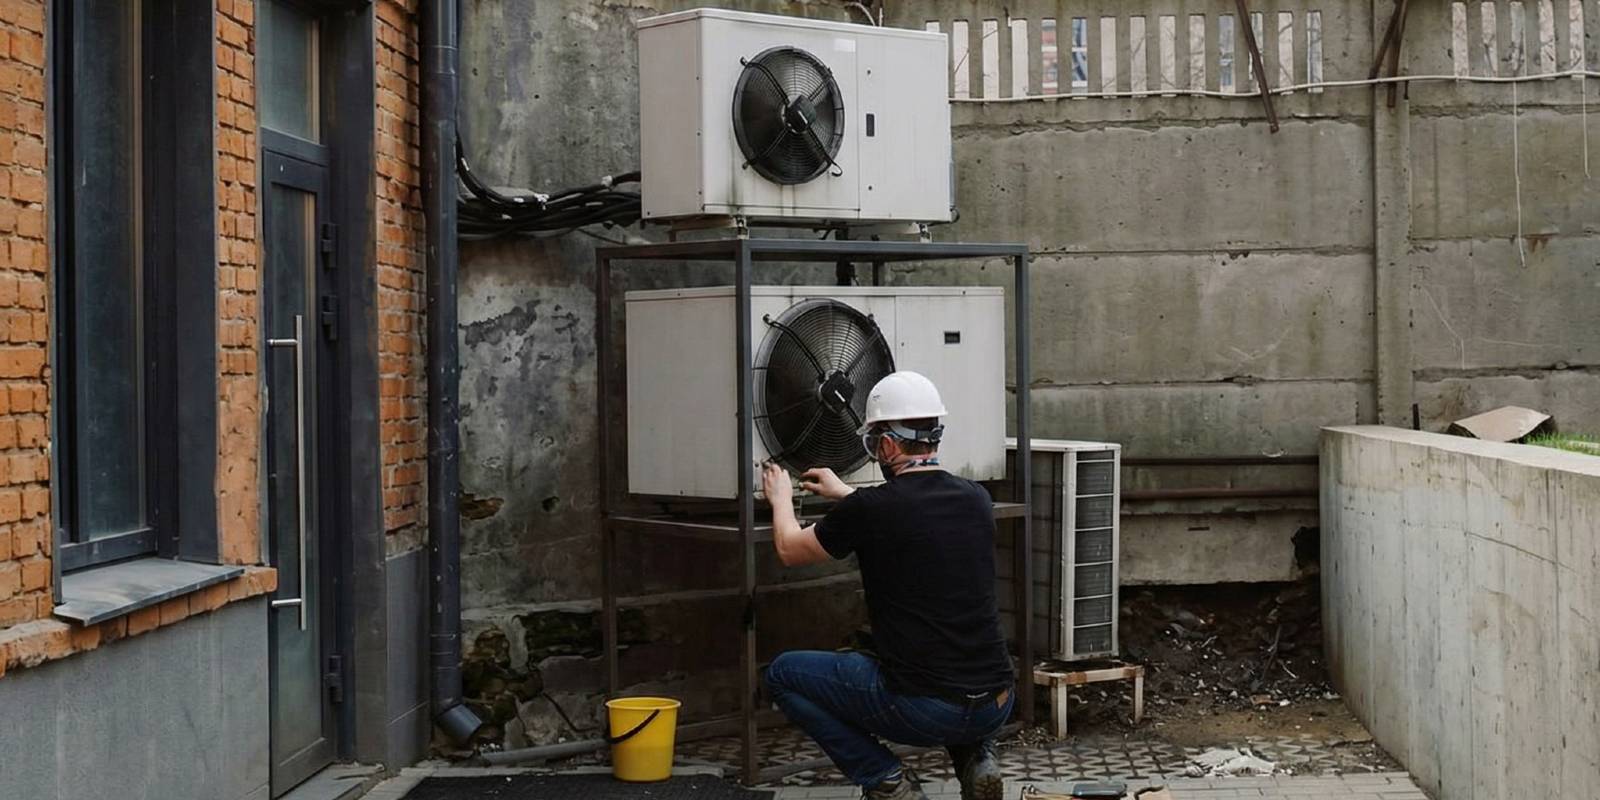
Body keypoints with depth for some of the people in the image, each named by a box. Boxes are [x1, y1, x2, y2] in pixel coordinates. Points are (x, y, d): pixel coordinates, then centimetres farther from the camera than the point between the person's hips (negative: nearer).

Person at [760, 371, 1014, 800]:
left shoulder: (869, 510, -10)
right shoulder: (976, 499, 6)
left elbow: (790, 550, 11)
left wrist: (781, 498, 31)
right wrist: (844, 494, 41)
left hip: (923, 709, -6)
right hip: (996, 707, 6)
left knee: (783, 674, 15)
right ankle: (976, 757, 15)